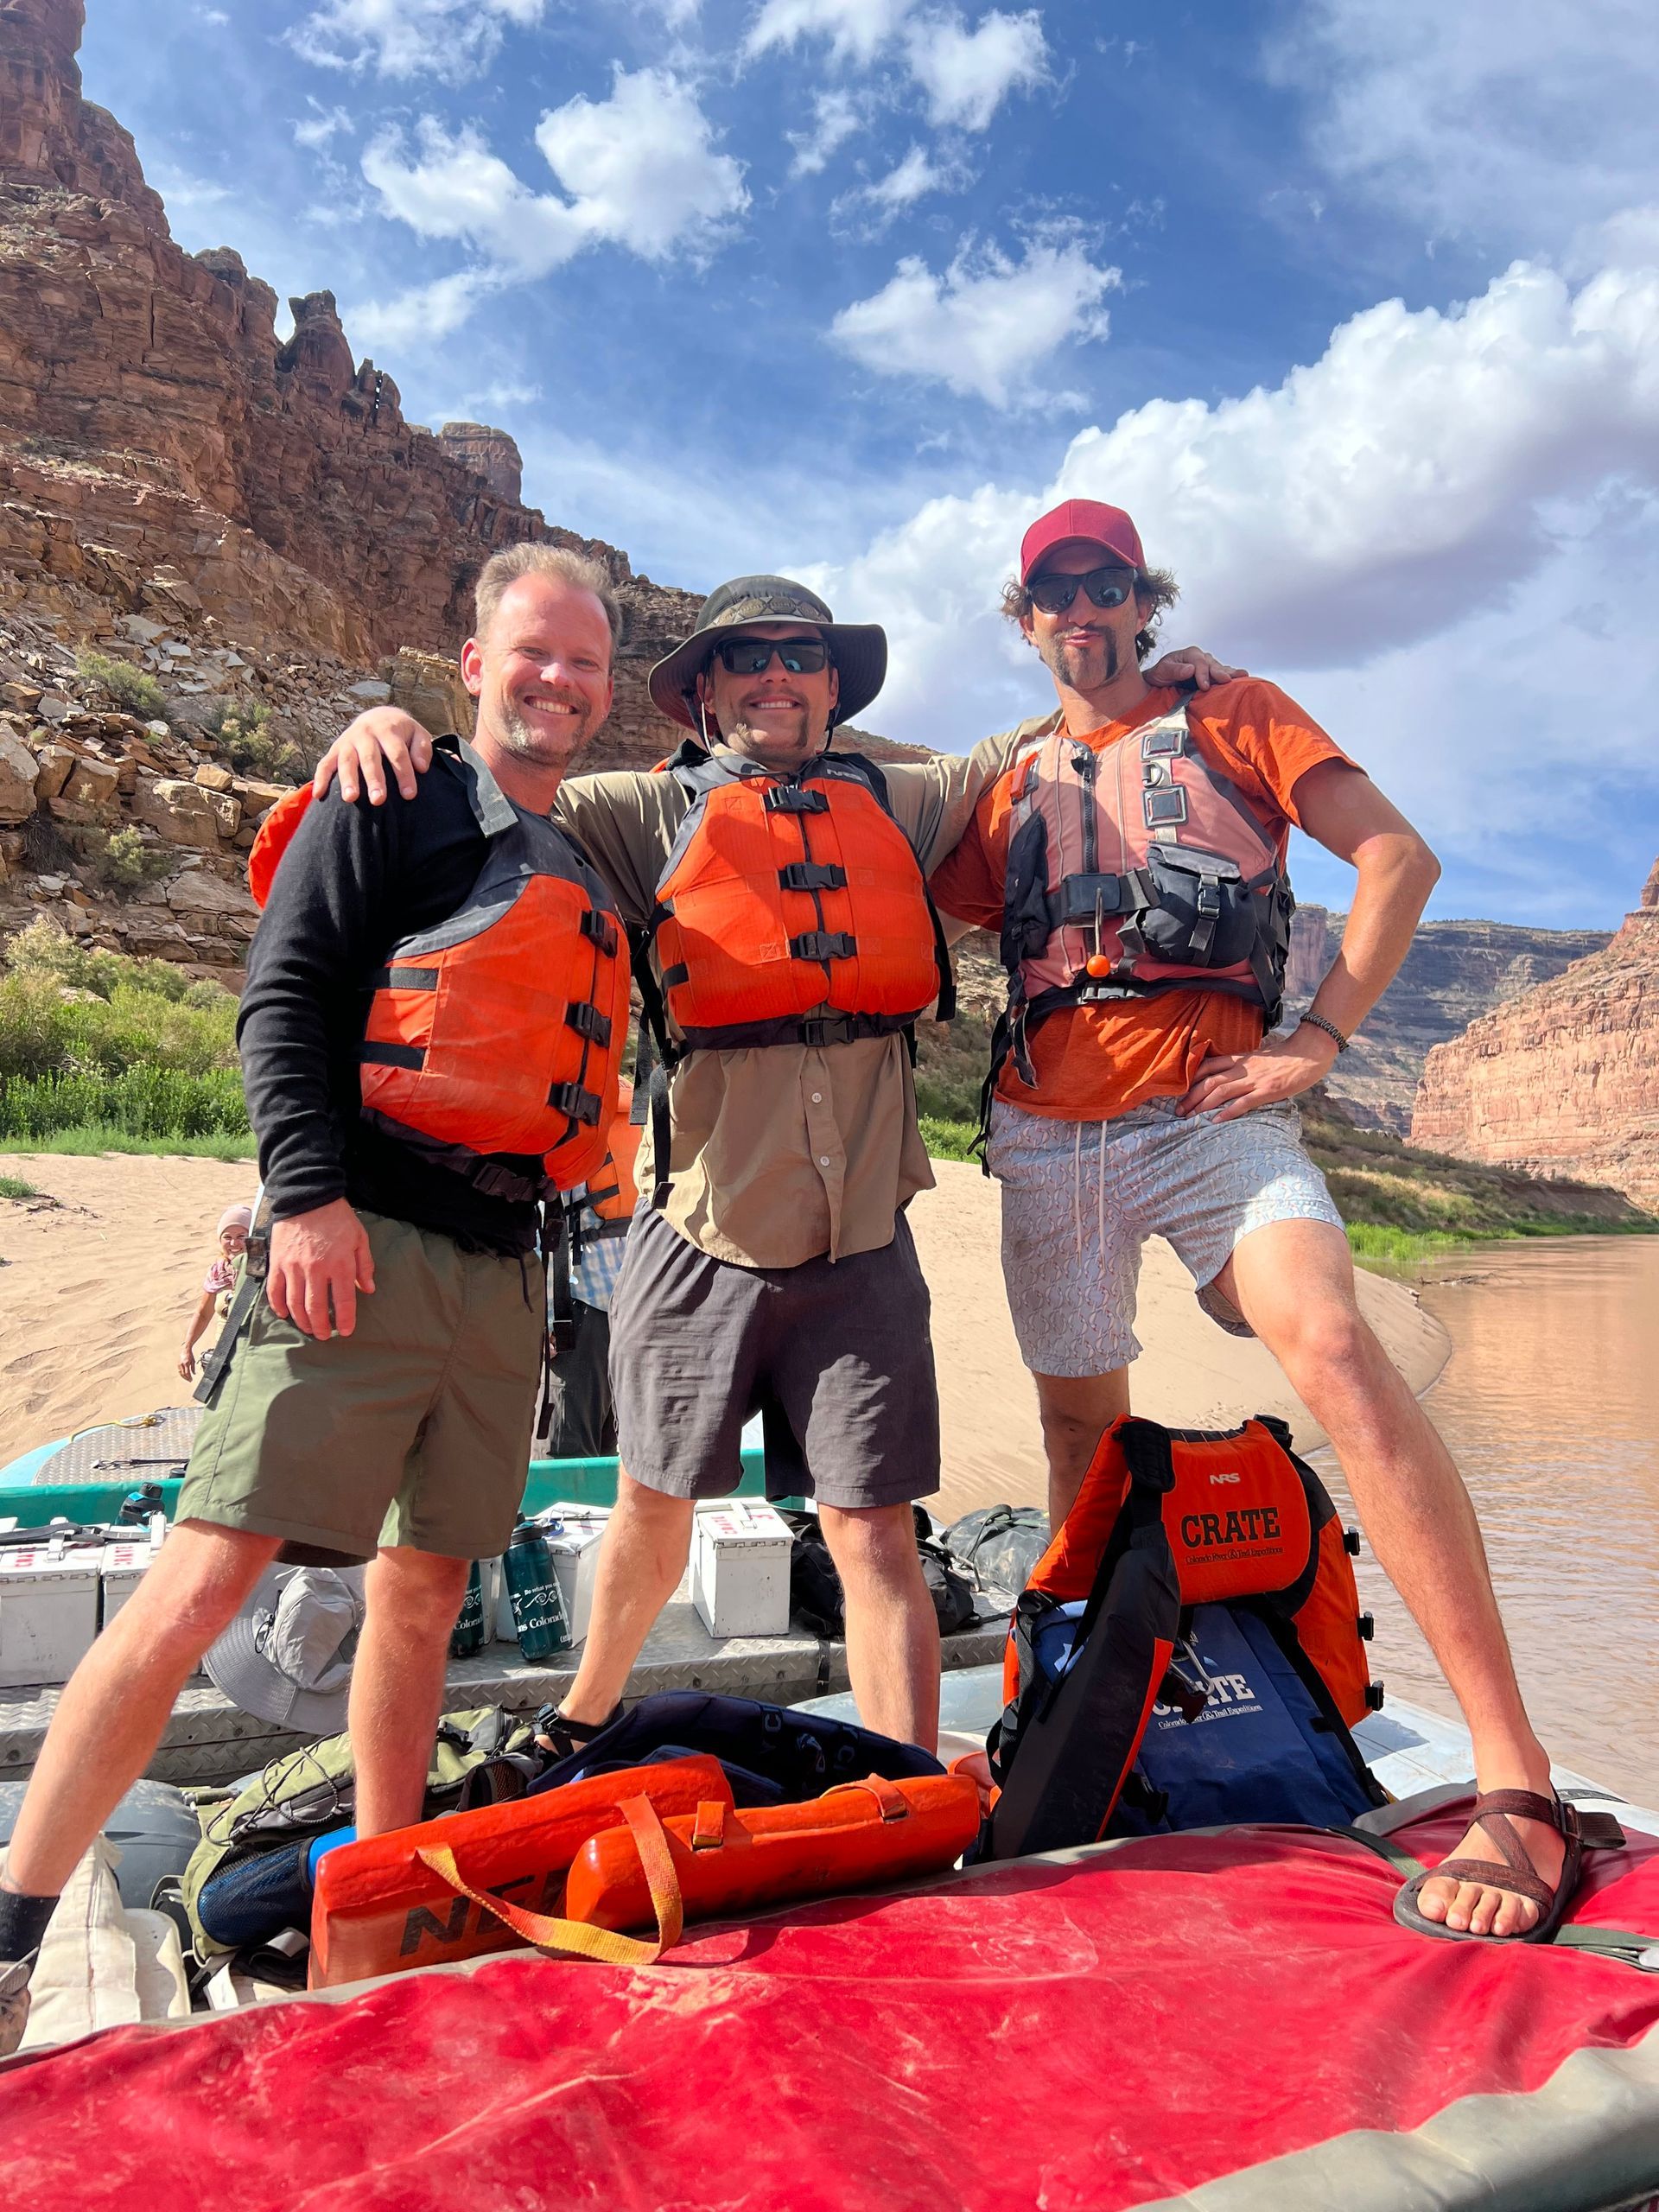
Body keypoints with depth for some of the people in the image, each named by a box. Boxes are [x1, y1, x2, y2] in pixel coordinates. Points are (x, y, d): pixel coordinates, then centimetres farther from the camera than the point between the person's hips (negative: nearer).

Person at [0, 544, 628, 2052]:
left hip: (505, 1274, 7)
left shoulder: (592, 872, 22)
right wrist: (307, 1191, -18)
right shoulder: (395, 808, 3)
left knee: (423, 1597, 13)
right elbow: (284, 995, -7)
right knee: (206, 1581, -10)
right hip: (362, 1247, -6)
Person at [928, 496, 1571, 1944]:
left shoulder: (1233, 719, 13)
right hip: (1049, 1136, 4)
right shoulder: (1012, 783, 20)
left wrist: (1323, 1035, -6)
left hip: (1211, 1110, -4)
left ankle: (1515, 1782, -24)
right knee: (1082, 1422, 12)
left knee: (1332, 1349, -27)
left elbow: (1400, 857, 4)